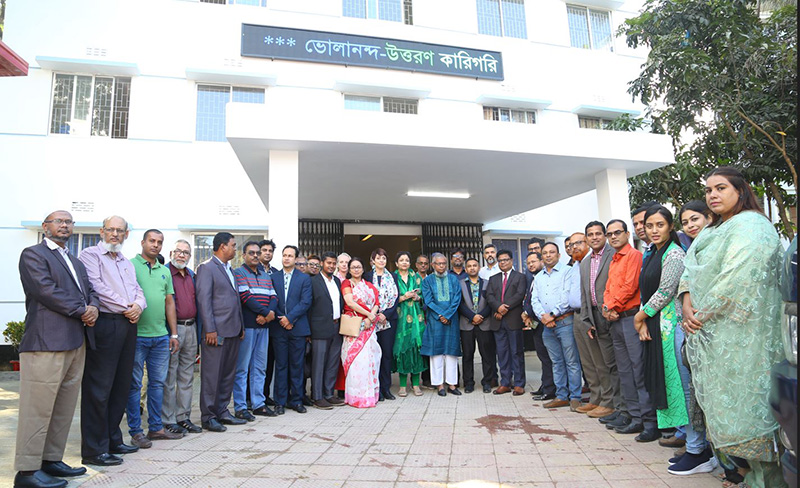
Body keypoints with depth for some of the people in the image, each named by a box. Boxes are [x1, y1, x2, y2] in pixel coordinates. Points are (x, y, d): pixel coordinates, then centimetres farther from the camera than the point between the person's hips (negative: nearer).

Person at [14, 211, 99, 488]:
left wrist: (93, 306, -4)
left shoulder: (76, 262, 23)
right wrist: (82, 311, -10)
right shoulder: (33, 254, -2)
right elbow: (46, 290, -14)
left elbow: (89, 290, 18)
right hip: (47, 342, -8)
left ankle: (52, 460, 21)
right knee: (38, 408, -4)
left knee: (64, 408, 12)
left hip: (76, 342, 8)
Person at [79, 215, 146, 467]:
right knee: (99, 388, -4)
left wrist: (138, 305, -5)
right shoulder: (90, 254, -1)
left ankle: (112, 440, 23)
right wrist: (126, 307, -11)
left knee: (121, 385, 12)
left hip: (128, 325, 8)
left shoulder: (127, 263, 22)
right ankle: (94, 449, 4)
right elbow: (96, 288, -13)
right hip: (104, 324, -7)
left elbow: (137, 290, 17)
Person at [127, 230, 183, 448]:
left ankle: (156, 427, 21)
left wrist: (174, 334, 13)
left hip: (161, 336, 6)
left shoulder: (165, 271, 14)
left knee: (158, 383, 11)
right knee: (134, 384, 3)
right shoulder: (129, 266, -2)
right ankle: (135, 431, 13)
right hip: (136, 334, -5)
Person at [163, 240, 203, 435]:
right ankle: (168, 420, 11)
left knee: (187, 377, 12)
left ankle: (184, 417, 21)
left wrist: (197, 328, 13)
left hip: (190, 329, 7)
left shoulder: (191, 275, 14)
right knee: (169, 377, 1)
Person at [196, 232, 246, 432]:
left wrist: (241, 326, 16)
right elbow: (203, 300, -13)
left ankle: (222, 412, 23)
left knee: (228, 374, 13)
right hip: (217, 332, -8)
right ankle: (208, 417, 9)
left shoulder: (229, 269, 18)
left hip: (233, 331, 8)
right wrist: (210, 329, -17)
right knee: (212, 375, 0)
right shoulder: (207, 267, -7)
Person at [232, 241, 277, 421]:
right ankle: (240, 407, 7)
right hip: (246, 325, -6)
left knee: (260, 367, 11)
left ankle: (258, 404, 19)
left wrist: (268, 315, -11)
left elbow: (274, 298, 8)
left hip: (263, 325, 6)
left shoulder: (265, 275, 17)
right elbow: (245, 296, -14)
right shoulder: (238, 273, -2)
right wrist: (267, 312, -15)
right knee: (242, 367, 0)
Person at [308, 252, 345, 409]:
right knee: (318, 362, -1)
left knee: (333, 362, 11)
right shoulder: (313, 281, -6)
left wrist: (341, 320, 10)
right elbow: (308, 305, -8)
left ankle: (329, 394, 22)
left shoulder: (337, 281, 15)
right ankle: (317, 397, 8)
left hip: (336, 327, 7)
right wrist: (309, 329, -10)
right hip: (321, 328, -7)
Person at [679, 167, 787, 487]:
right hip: (708, 331, 8)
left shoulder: (749, 225, -8)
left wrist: (702, 314, -15)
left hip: (739, 334, -8)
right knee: (720, 401, 10)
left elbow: (738, 277, -20)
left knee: (742, 401, -4)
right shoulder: (712, 231, 20)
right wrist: (687, 302, -5)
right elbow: (690, 270, 14)